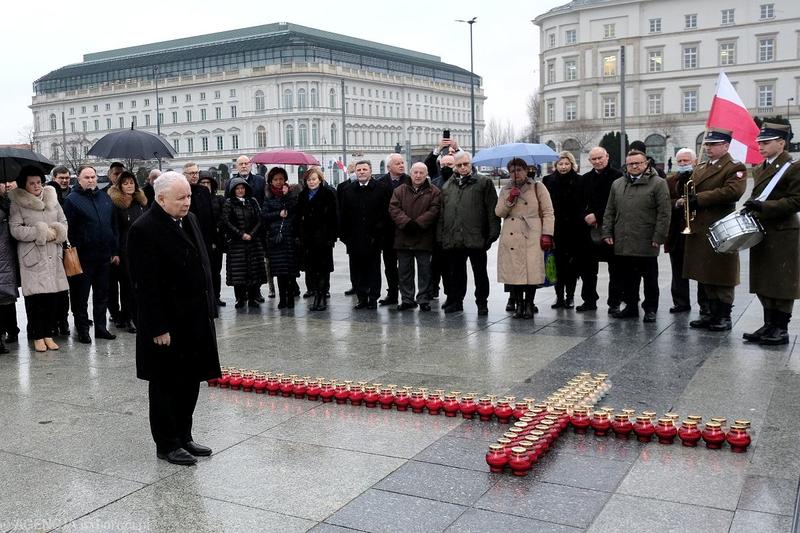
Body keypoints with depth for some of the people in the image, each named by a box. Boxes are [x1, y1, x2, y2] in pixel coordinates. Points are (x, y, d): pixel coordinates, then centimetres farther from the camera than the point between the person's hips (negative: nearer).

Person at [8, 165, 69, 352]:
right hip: (31, 256, -4)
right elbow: (15, 229, -8)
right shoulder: (17, 203, 0)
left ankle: (48, 334, 14)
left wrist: (56, 232, -6)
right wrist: (40, 232, -12)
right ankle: (37, 336, 8)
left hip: (53, 255, 4)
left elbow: (63, 222, 14)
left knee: (52, 295, 4)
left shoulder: (52, 199, 12)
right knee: (34, 296, -3)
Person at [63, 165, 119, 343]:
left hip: (104, 255, 5)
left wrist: (115, 251, 12)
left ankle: (100, 327, 22)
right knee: (81, 295, 4)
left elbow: (114, 226, 15)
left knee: (102, 294, 12)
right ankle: (82, 329, 13)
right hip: (83, 257, -5)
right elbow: (68, 230, -8)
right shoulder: (72, 200, -5)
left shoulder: (105, 198, 12)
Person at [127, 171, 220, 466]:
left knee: (190, 381, 15)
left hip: (195, 320, 8)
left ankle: (183, 437, 28)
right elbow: (146, 284, -17)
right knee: (166, 385, 6)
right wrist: (159, 328, -18)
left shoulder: (189, 219, 10)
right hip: (167, 325, -8)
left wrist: (209, 309, 13)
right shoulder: (144, 230, -15)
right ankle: (166, 445, 19)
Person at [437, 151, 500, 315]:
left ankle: (482, 303, 16)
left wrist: (492, 233, -10)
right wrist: (440, 235, 9)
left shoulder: (484, 183, 3)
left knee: (480, 273, 5)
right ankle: (455, 301, 23)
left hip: (476, 238, -3)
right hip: (453, 239, 4)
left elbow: (492, 210, -3)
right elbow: (441, 213, 17)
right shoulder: (447, 186, 15)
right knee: (455, 273, 12)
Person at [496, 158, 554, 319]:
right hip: (510, 238, 3)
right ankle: (518, 305, 11)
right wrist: (509, 200, -5)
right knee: (513, 271, 0)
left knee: (532, 271, -7)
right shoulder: (505, 190, 17)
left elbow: (548, 213, 2)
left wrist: (547, 234, -7)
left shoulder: (538, 188, 6)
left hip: (532, 237, -3)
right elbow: (498, 212, 10)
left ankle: (529, 305, 5)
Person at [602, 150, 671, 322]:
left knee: (650, 279, 5)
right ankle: (631, 306, 22)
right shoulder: (617, 184, 13)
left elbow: (664, 213, -7)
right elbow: (610, 211, 15)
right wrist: (607, 233, 6)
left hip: (646, 243, -4)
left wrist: (658, 237, -13)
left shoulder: (658, 184, -2)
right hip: (623, 243, 4)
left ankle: (650, 309, 15)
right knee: (628, 278, 11)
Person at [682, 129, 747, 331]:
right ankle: (712, 314, 21)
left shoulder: (735, 168, -6)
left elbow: (732, 191, -22)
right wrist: (685, 199, -4)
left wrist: (699, 199, -19)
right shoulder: (699, 168, 18)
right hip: (698, 229, 7)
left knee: (721, 275, -1)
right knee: (705, 275, 11)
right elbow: (690, 191, 22)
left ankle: (724, 316, 8)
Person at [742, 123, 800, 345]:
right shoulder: (760, 168, 15)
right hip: (761, 232, 8)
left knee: (781, 283, -1)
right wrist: (752, 207, 6)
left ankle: (781, 329, 7)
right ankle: (769, 325, 20)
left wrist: (764, 207, -23)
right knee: (763, 282, 11)